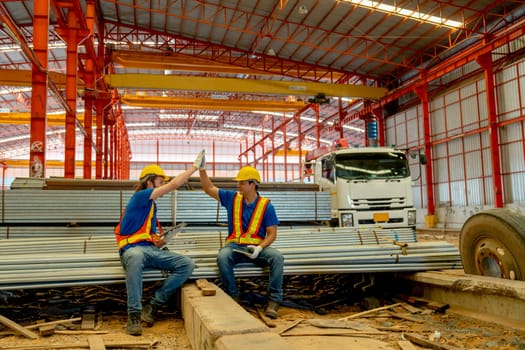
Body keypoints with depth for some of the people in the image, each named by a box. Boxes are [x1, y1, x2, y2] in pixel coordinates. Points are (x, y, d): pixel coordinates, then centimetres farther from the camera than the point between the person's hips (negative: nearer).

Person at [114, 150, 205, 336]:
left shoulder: (151, 206, 23)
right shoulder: (140, 196, -3)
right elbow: (174, 184, -11)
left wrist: (160, 242, 9)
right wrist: (195, 166, -5)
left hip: (152, 249, 8)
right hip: (133, 249, -8)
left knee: (188, 264, -13)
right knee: (136, 257, -46)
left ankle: (153, 305, -13)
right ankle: (134, 314, -37)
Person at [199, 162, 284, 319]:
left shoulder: (266, 206, -1)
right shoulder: (232, 198, 7)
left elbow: (272, 234, -2)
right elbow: (209, 188, 11)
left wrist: (259, 248, -20)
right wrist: (202, 169, -2)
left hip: (258, 247, -1)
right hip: (235, 246, 1)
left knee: (277, 257, -30)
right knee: (222, 256, -32)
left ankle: (274, 300, -20)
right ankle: (233, 297, -15)